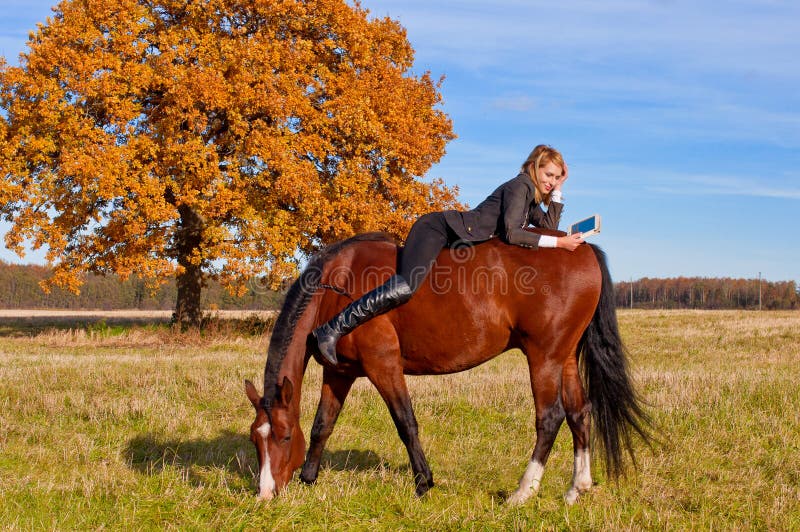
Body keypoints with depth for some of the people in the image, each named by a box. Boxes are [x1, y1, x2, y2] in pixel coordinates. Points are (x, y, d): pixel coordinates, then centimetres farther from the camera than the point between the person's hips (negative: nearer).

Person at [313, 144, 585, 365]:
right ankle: (332, 329, -27)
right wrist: (558, 243, -25)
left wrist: (558, 189, 9)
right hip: (438, 228, -11)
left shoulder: (531, 194, 18)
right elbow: (510, 233, -23)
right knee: (406, 286, -27)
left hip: (453, 240, 11)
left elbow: (549, 224, 12)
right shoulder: (520, 185, -11)